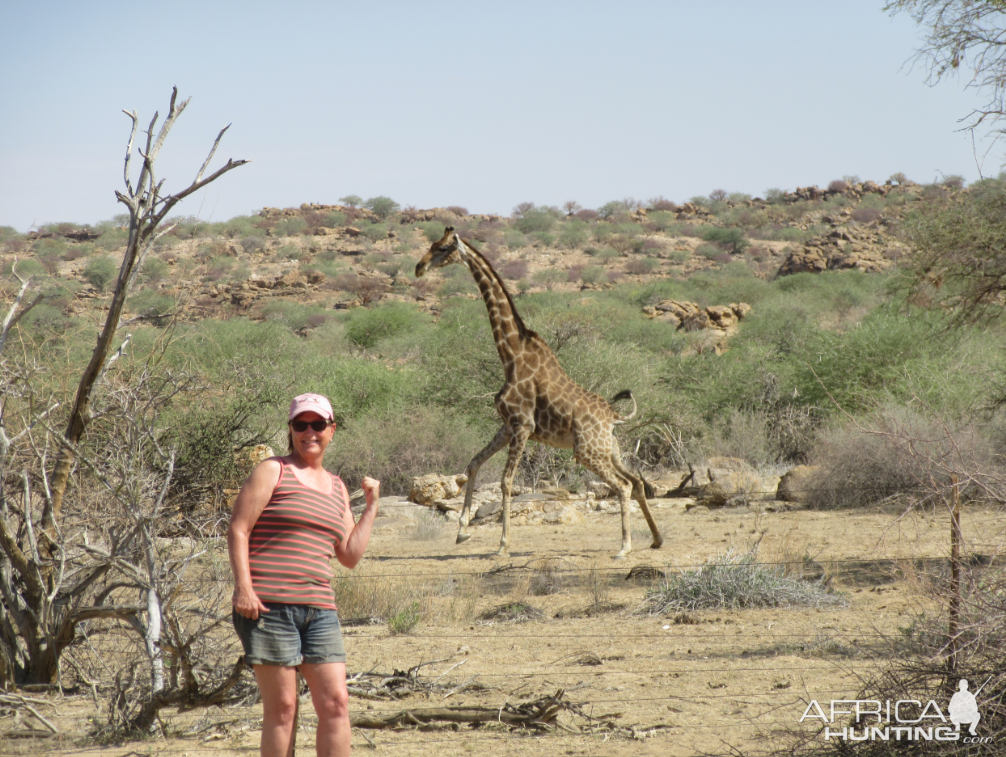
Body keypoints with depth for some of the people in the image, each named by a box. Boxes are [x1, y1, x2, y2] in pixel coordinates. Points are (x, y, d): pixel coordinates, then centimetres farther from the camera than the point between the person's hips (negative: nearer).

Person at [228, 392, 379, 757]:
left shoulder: (336, 488, 20)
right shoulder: (272, 471, 3)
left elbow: (350, 555, 18)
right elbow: (237, 529, -5)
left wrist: (371, 505, 15)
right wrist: (242, 587, -16)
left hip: (319, 608, 5)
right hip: (268, 604, -5)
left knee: (335, 703, -3)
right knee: (281, 707, -5)